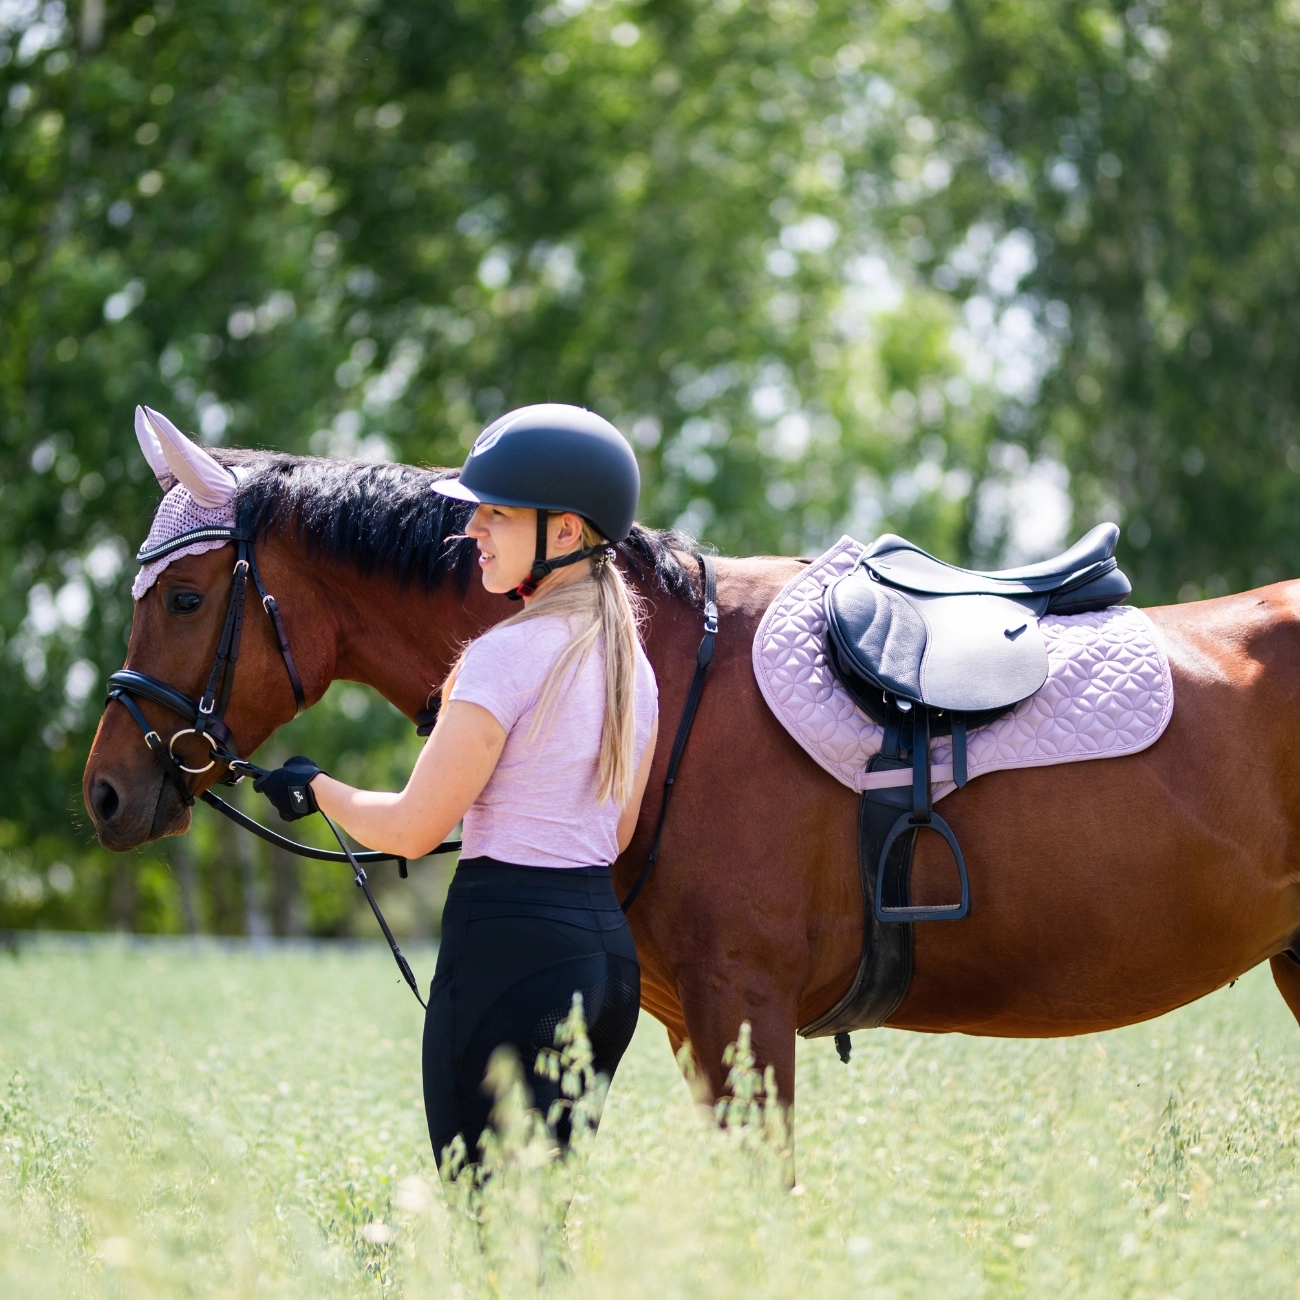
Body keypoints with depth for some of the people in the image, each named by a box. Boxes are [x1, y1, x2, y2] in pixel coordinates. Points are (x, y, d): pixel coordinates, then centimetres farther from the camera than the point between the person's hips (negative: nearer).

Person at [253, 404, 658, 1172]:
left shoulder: (510, 654, -14)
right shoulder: (632, 658, 11)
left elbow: (412, 830, -12)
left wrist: (318, 788, 6)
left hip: (509, 943, -9)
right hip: (608, 941, 9)